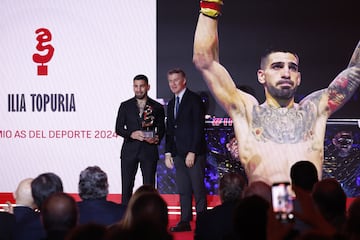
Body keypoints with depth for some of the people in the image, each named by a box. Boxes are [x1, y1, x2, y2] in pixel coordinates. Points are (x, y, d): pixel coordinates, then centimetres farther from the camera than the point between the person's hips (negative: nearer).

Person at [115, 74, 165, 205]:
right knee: (126, 186, 0)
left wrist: (156, 138, -12)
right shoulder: (125, 106, 9)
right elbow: (119, 128, 6)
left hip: (149, 150, -1)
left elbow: (161, 129, 10)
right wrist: (131, 134, -14)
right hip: (130, 150, 1)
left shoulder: (157, 107, 7)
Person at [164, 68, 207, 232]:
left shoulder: (194, 100, -6)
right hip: (178, 154, 7)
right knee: (183, 190, 7)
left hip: (194, 153, -7)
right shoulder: (171, 104, 17)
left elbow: (199, 127, -12)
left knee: (198, 189, -3)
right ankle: (185, 221, 10)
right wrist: (168, 153, 9)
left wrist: (192, 152, -16)